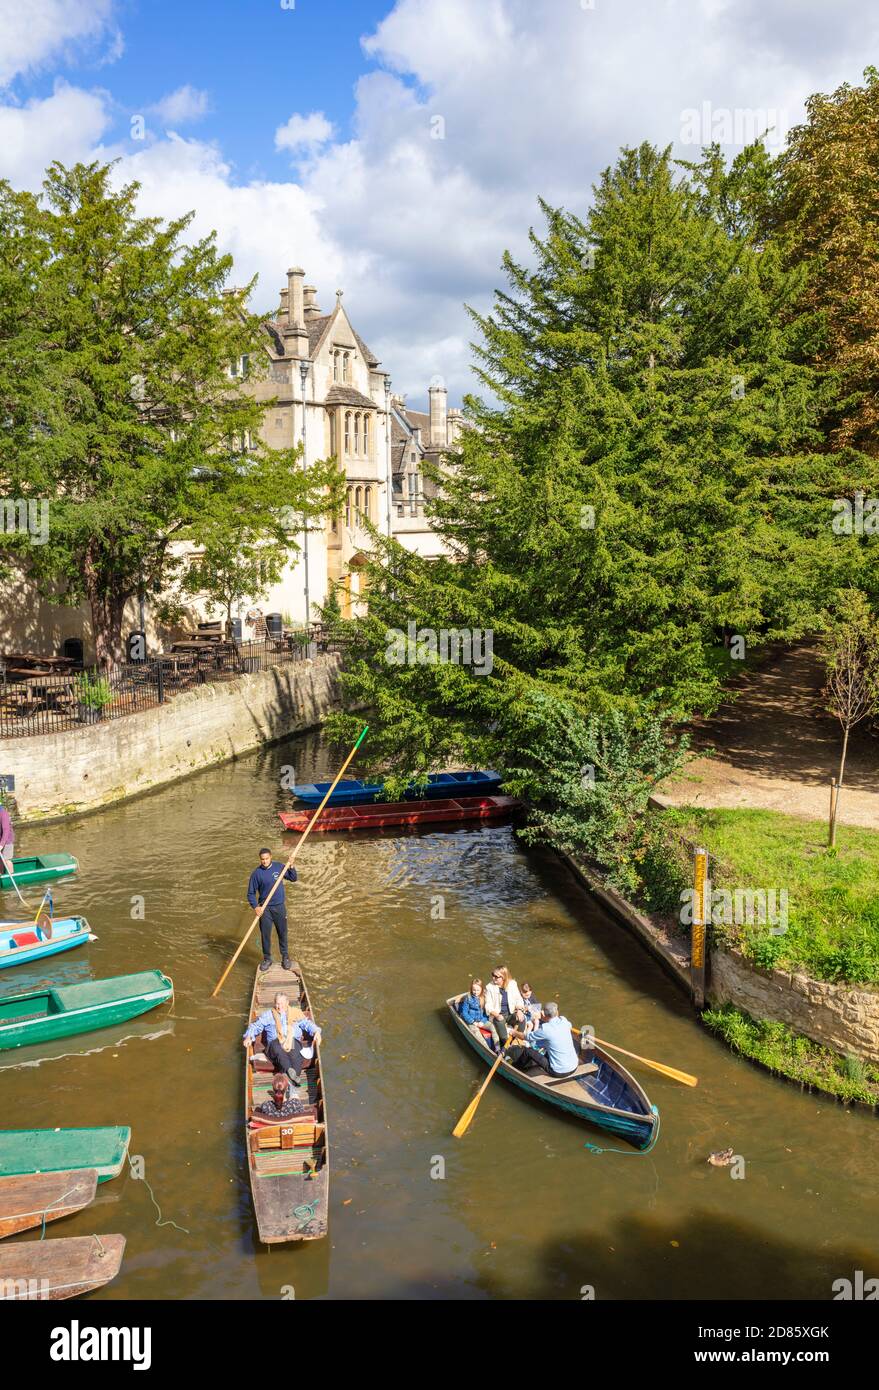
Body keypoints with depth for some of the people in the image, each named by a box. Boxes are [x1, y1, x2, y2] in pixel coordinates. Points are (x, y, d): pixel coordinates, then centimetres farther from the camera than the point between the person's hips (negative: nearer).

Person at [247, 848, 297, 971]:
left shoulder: (279, 867, -4)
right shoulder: (256, 873, -10)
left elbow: (293, 879, 6)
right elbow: (251, 893, -5)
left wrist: (291, 867, -10)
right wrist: (255, 907, -18)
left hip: (279, 907, 1)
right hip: (264, 909, -1)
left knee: (282, 933, 11)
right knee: (265, 934, 7)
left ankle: (285, 957, 26)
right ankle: (267, 959, 23)